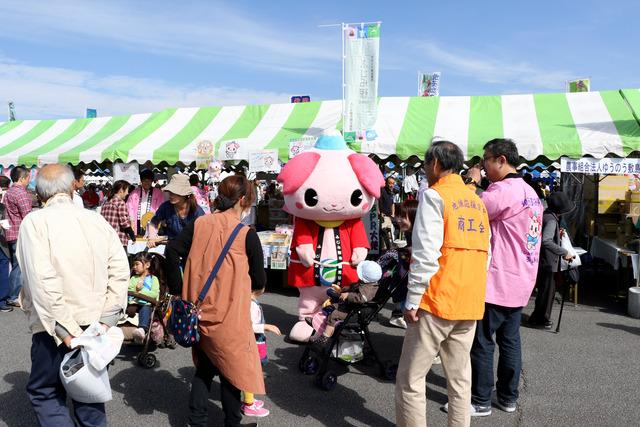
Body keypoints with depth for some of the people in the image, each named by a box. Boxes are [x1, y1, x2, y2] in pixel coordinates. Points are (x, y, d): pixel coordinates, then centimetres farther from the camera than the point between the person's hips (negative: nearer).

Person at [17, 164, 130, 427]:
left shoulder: (35, 222, -10)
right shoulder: (98, 221, 1)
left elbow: (42, 280, -21)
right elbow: (119, 272, -5)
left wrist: (65, 330, -17)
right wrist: (105, 320, -4)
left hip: (56, 328, -4)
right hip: (95, 325, 4)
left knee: (45, 394, 15)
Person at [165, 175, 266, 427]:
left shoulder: (199, 224, -1)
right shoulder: (246, 235, -12)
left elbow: (172, 251, -7)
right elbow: (259, 281, -7)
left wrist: (177, 290, 1)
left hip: (198, 311, 5)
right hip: (228, 315, -4)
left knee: (204, 365, 24)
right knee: (232, 368, 15)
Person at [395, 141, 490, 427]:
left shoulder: (434, 196, -7)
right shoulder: (477, 202, 15)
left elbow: (425, 255, -15)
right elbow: (485, 253, 16)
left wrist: (412, 300, -11)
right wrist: (471, 294, 20)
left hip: (437, 301, -7)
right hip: (470, 304, 8)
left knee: (410, 379, 2)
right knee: (460, 379, 14)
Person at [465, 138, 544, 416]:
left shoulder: (502, 190, -17)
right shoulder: (530, 192, 14)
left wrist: (471, 183, -4)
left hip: (497, 280, -9)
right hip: (521, 280, 9)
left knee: (482, 341, 0)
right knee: (510, 339, 15)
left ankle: (480, 401, 8)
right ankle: (508, 397, 24)